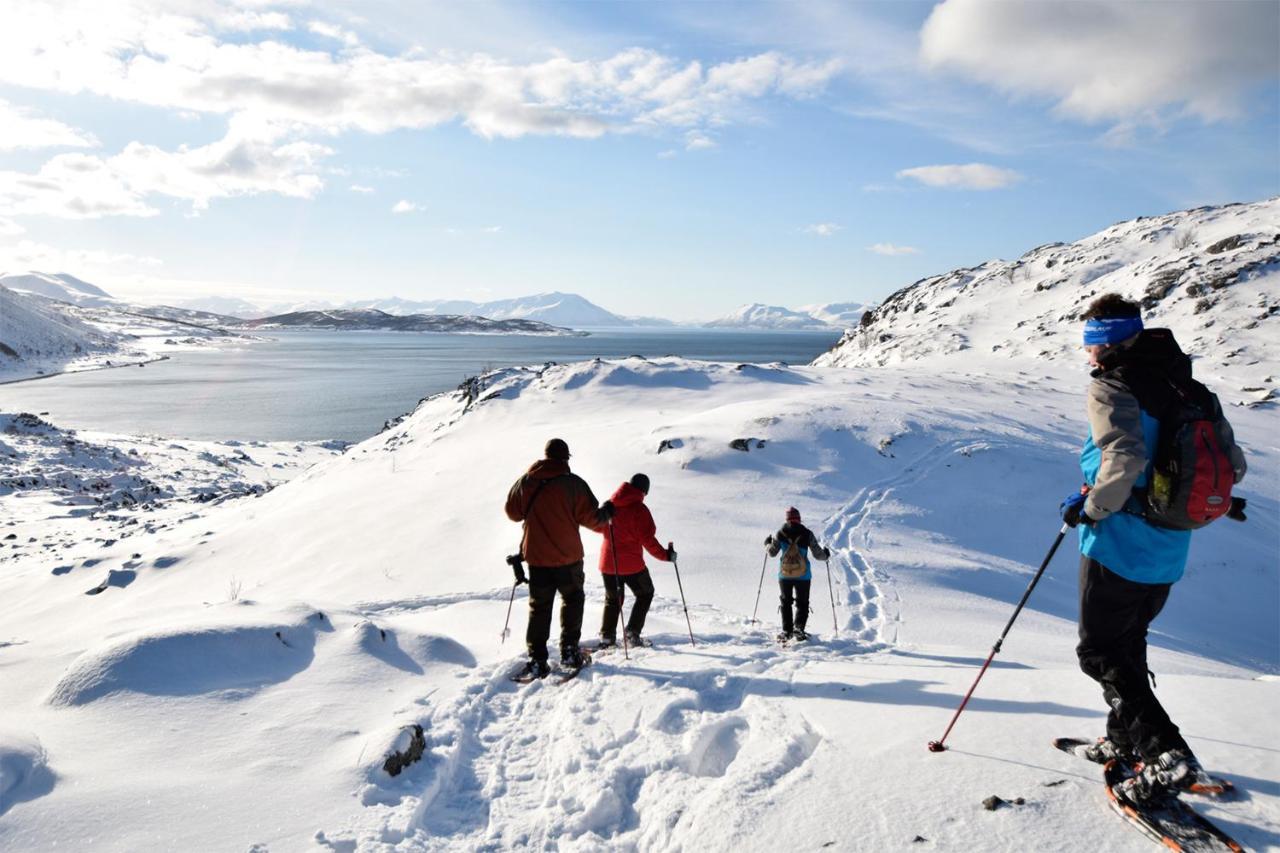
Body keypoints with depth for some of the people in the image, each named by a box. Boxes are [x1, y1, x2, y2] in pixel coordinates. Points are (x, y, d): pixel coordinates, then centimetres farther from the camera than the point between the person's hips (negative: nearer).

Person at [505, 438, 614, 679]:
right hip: (568, 556, -2)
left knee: (539, 607, 11)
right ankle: (569, 651, 16)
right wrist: (607, 513, 11)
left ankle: (537, 660, 6)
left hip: (536, 557, 2)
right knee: (572, 600, 18)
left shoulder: (526, 481, 0)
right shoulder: (574, 483, -10)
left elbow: (512, 512, 11)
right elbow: (590, 518, -10)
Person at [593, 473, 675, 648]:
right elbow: (647, 539, -18)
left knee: (612, 599, 22)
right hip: (631, 564, -5)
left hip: (607, 563, 5)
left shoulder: (610, 504, 1)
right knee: (645, 594, 17)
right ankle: (632, 633, 8)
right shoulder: (640, 509, -14)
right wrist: (666, 555, -10)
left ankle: (607, 636, 14)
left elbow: (598, 526, 13)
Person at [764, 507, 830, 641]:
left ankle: (787, 631, 12)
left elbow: (772, 553, 2)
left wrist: (767, 544, 22)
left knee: (786, 603, 16)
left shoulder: (781, 532, -3)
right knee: (802, 604, 10)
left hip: (784, 575, 1)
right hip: (803, 576, -1)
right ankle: (799, 627, -10)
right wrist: (825, 554, 20)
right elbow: (818, 554, -2)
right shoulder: (807, 534, -5)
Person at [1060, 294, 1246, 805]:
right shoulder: (1186, 389, 8)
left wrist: (1091, 507, -15)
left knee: (1100, 653, 3)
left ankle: (1166, 757, -5)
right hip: (1169, 552, 8)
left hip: (1119, 545, -8)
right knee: (1128, 642, 23)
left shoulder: (1111, 387, -15)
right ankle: (1125, 741, 34)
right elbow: (1231, 465, 10)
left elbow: (1125, 458, -30)